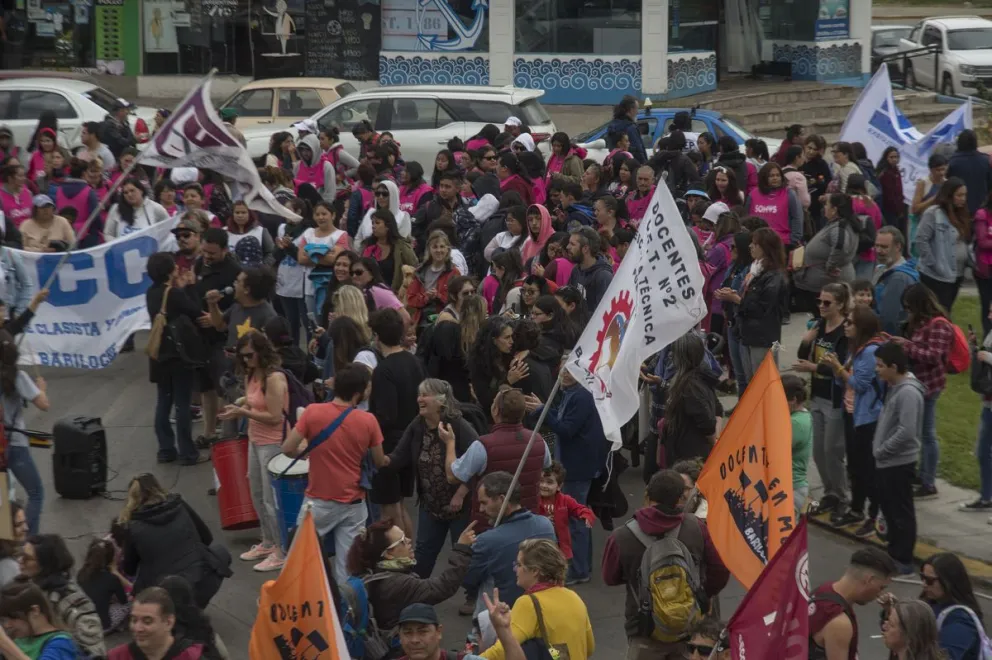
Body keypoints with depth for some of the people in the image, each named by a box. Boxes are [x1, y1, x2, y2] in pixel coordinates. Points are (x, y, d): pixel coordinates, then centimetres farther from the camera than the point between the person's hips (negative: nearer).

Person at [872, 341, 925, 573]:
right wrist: (877, 447, 9)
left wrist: (881, 450, -18)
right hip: (886, 462, 10)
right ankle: (894, 553, 30)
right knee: (889, 509, 19)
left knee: (901, 512, -1)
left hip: (899, 463, -10)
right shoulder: (893, 387, 8)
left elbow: (906, 432, -28)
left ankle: (903, 560, 6)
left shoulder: (908, 392, -22)